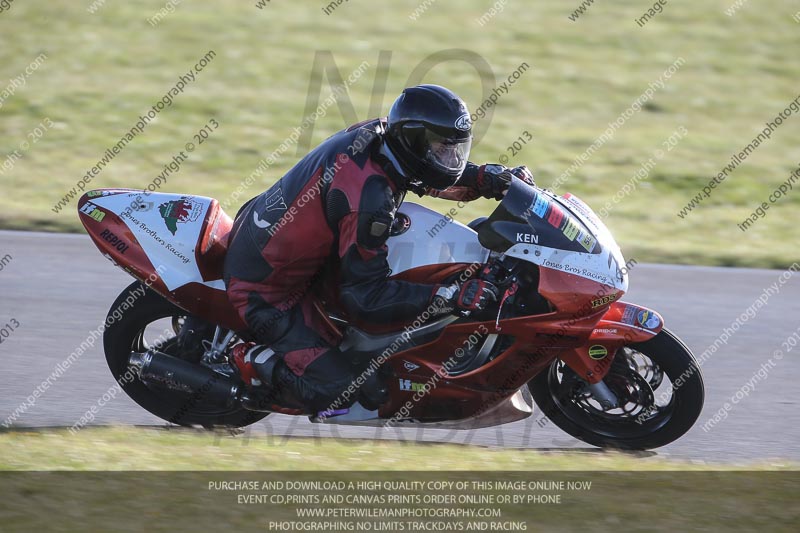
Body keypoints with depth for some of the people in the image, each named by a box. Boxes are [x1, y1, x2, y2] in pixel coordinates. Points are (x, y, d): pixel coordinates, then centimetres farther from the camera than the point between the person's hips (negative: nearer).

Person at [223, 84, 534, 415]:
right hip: (265, 290, -9)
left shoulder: (375, 133, -7)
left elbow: (435, 173, 16)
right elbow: (364, 296, -28)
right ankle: (251, 360, 3)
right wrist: (451, 297, -34)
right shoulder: (369, 198, -32)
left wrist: (487, 177, -2)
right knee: (339, 392, -15)